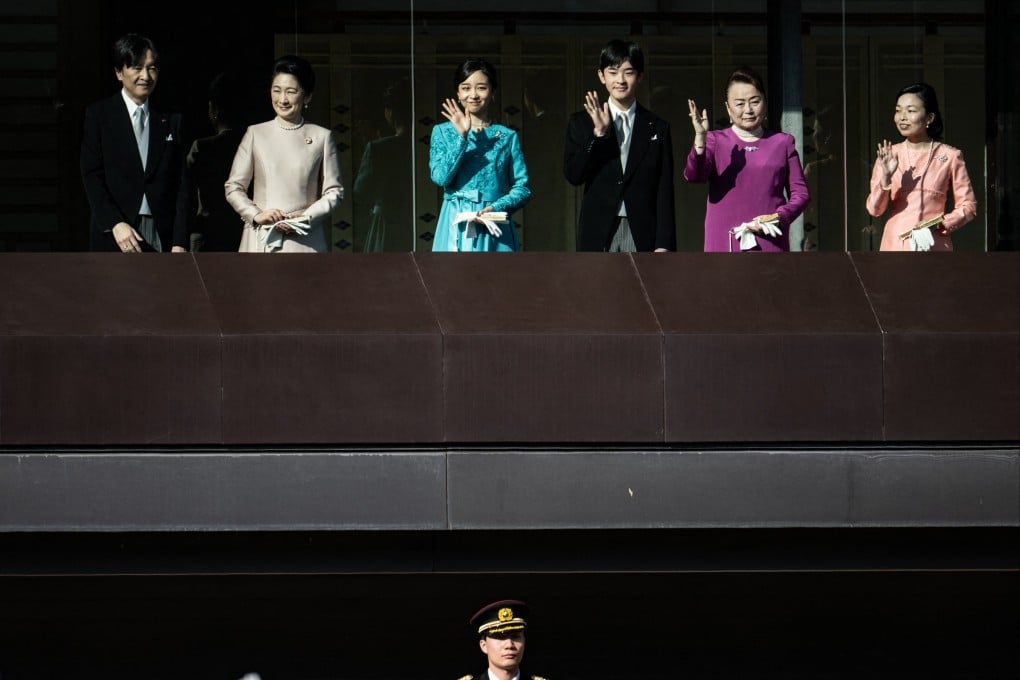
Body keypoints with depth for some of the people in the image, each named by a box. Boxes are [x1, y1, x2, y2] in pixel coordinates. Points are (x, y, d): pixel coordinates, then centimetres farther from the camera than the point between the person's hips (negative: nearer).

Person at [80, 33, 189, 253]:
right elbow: (92, 177, 0)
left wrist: (179, 243, 0)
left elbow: (181, 185, 9)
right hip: (114, 236, -2)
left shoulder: (170, 121, 12)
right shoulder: (98, 115, 6)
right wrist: (115, 223, -13)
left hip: (161, 236, 2)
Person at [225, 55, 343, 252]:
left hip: (305, 241, -1)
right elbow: (233, 187, 10)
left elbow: (334, 192, 7)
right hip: (260, 241, 1)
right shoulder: (256, 134, 10)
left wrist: (306, 218, -9)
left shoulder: (321, 137, 7)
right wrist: (256, 215, -6)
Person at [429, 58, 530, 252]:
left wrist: (496, 208, -13)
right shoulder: (443, 132, 9)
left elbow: (523, 188, 5)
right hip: (456, 227, 0)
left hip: (494, 230, 0)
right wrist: (461, 136, -10)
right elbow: (441, 176, -5)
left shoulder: (507, 137, 8)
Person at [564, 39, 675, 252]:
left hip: (642, 235, 0)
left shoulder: (657, 128, 9)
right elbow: (573, 175, -2)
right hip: (598, 234, 0)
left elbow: (664, 193, 6)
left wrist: (663, 244, -1)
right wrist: (598, 133, -12)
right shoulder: (582, 122, 9)